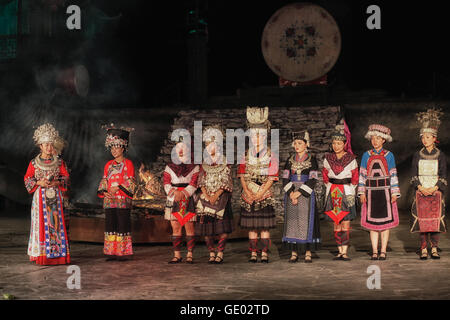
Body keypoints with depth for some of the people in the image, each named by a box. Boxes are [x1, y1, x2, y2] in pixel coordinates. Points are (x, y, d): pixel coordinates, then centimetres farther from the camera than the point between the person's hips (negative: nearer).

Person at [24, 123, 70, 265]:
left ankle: (57, 253, 4)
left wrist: (56, 182, -11)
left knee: (56, 222, -1)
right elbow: (27, 179, 5)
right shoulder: (34, 163, 2)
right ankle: (42, 255, 1)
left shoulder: (59, 162, 5)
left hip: (55, 196, 1)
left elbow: (65, 177, 8)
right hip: (41, 196, -1)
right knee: (41, 223, -4)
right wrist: (39, 183, -11)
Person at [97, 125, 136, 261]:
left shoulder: (128, 163, 0)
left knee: (123, 224, -5)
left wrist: (118, 188, -16)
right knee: (110, 224, 4)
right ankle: (111, 252, 9)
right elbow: (104, 182, 15)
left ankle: (124, 252, 0)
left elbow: (131, 183, -6)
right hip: (109, 199, 5)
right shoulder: (109, 165, 16)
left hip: (123, 200, -5)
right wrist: (104, 192, -3)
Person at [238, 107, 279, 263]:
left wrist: (260, 194, -13)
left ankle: (264, 254, 3)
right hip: (248, 196, 2)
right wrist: (248, 193, -10)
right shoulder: (245, 156, 9)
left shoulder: (271, 156, 1)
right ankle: (253, 254, 8)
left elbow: (271, 178, -4)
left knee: (265, 227, -2)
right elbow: (242, 176, 3)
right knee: (251, 227, 3)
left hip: (265, 196, -2)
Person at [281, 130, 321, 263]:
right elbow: (285, 179, 6)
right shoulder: (290, 160, 10)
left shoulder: (311, 159, 0)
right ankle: (294, 252, 4)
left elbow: (313, 180, -6)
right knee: (292, 221, 1)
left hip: (306, 195, -3)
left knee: (306, 221, -5)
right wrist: (291, 193, -9)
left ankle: (308, 252, -1)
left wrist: (299, 192, -13)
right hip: (291, 195, 3)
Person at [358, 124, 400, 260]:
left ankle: (383, 251, 6)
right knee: (372, 222, 2)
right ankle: (374, 252, 6)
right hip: (371, 192, 1)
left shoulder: (389, 155, 5)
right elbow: (362, 174, 7)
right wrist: (362, 192, 0)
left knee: (385, 222, 0)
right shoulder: (366, 156, 8)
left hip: (385, 191, -1)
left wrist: (394, 193, -2)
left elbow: (393, 175, 5)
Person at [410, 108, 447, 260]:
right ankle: (423, 249, 1)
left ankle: (434, 249, 4)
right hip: (421, 192, 1)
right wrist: (421, 188, -10)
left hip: (436, 192, -1)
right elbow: (413, 175, 4)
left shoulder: (440, 155, 4)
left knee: (436, 219, -5)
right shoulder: (417, 155, 7)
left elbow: (443, 176, 1)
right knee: (422, 220, -3)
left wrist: (433, 189, -12)